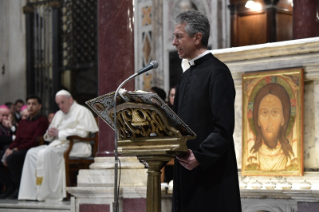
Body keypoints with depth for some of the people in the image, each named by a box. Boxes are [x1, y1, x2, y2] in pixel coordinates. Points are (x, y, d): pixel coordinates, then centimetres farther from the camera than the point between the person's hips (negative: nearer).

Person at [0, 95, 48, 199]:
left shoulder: (42, 121, -2)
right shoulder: (23, 122, 22)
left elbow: (35, 141, -13)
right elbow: (17, 140, 15)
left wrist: (16, 149, -19)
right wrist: (9, 149, -8)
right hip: (19, 151, 8)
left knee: (12, 158, -33)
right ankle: (10, 187, -6)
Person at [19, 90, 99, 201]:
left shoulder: (82, 111, 1)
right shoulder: (58, 114, 27)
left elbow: (82, 132, -14)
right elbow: (48, 136, 29)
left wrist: (59, 133, -11)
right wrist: (49, 134, 2)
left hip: (76, 146, -8)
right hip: (57, 144, 9)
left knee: (46, 153, -32)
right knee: (32, 153, -11)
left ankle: (46, 193, -30)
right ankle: (32, 191, -18)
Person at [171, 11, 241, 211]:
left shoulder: (217, 72, -10)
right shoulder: (187, 76, 17)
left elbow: (224, 128, -17)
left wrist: (200, 157, -23)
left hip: (211, 171, -8)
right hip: (188, 172, 8)